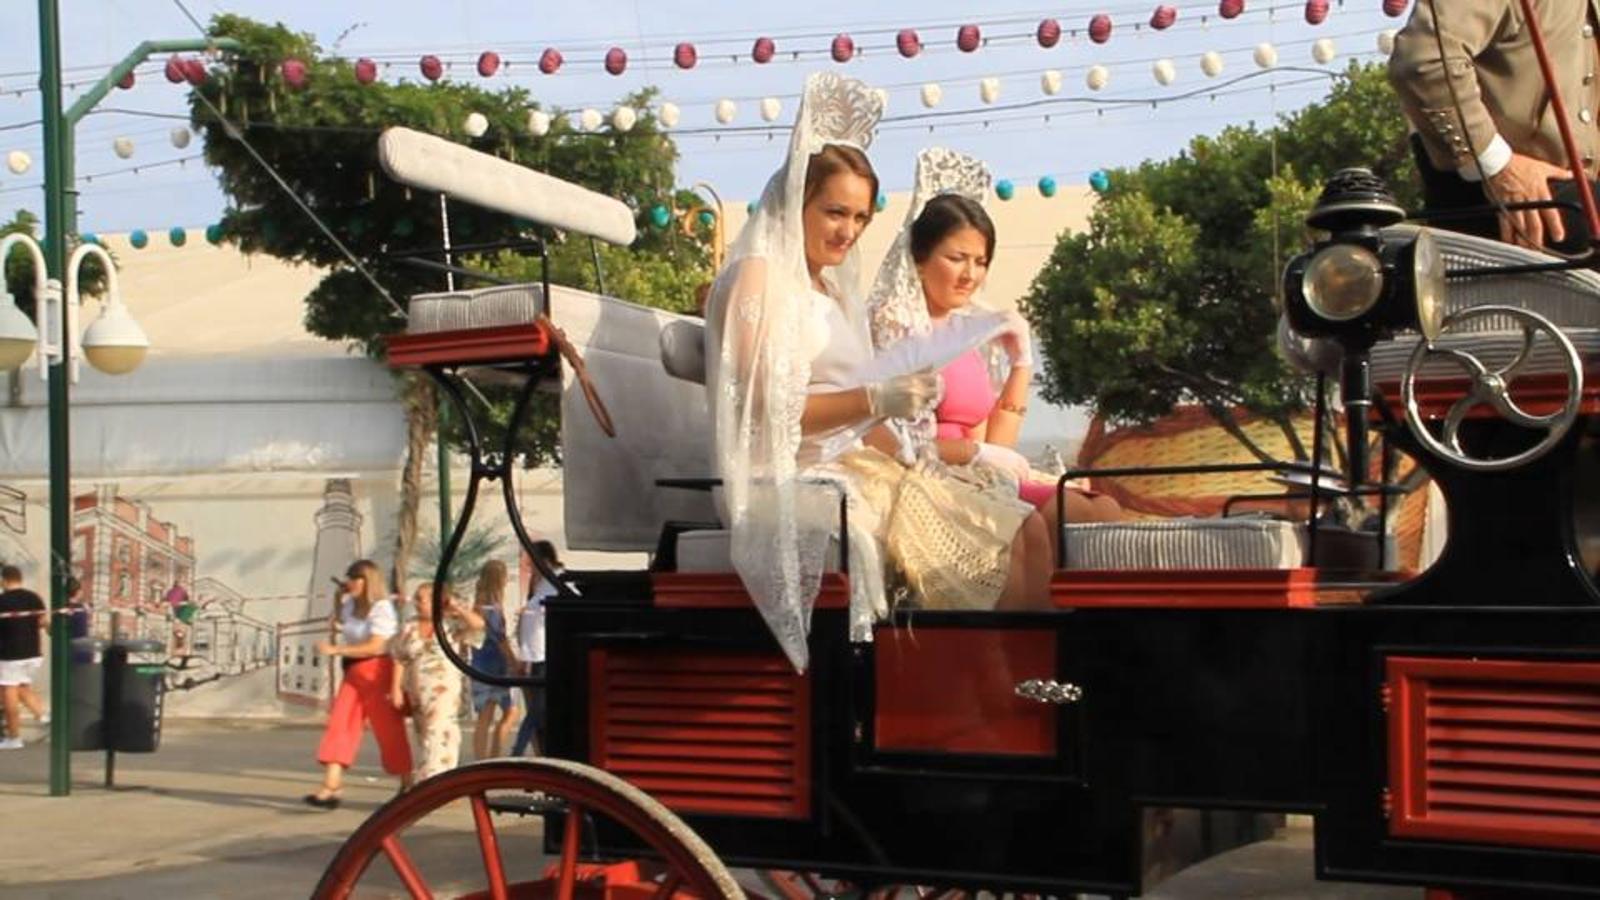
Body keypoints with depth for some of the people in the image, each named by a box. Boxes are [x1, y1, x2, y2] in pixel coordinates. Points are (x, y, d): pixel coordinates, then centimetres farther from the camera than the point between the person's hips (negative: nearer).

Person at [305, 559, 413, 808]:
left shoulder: (381, 608, -14)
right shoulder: (351, 605, 11)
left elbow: (375, 646, -22)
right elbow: (335, 626, 30)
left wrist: (336, 650, -25)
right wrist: (339, 600, 12)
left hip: (376, 672, -7)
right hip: (354, 671, 8)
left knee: (388, 729, 2)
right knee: (339, 725, -5)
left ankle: (407, 784, 19)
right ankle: (331, 786, -11)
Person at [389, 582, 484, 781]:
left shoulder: (450, 625, -2)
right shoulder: (409, 629, 9)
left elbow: (478, 624, -17)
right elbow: (400, 660, 9)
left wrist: (458, 608, -20)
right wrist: (396, 688, 3)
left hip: (444, 690, -5)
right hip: (417, 693, 5)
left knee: (438, 734, -16)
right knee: (424, 739, 9)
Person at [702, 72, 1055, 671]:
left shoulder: (831, 286, 23)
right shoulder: (757, 275, -4)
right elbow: (763, 409, -14)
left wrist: (900, 395, 1)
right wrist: (874, 402, -21)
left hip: (852, 464, 9)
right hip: (790, 477, -9)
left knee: (1024, 533, -6)